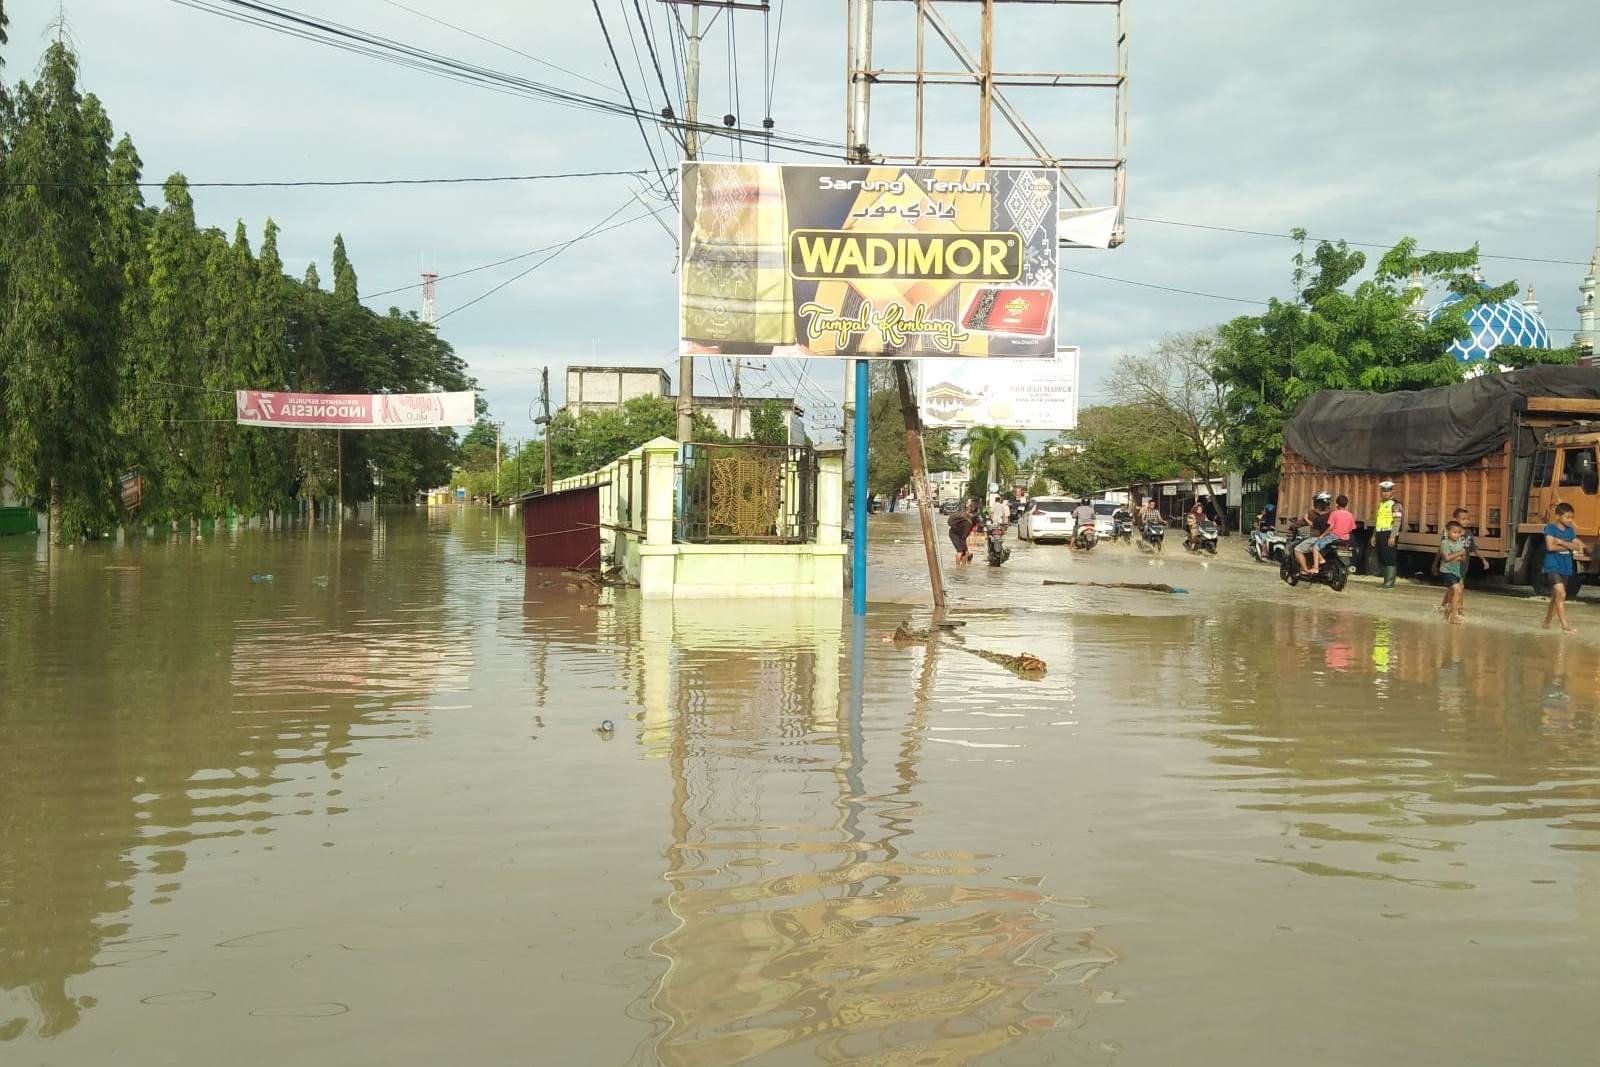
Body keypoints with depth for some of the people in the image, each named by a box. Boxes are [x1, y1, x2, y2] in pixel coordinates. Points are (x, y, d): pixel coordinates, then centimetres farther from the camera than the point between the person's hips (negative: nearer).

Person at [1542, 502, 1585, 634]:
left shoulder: (1570, 530, 10)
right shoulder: (1550, 528, -8)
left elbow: (1578, 547, -2)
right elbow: (1550, 546, -20)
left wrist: (1561, 542, -14)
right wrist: (1568, 546, -8)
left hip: (1565, 568, 7)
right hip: (1552, 567, -7)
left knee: (1556, 596, 16)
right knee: (1561, 594, -20)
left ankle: (1547, 622, 31)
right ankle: (1565, 625, -23)